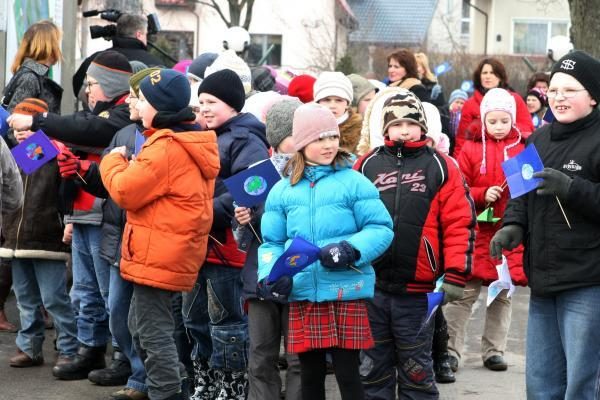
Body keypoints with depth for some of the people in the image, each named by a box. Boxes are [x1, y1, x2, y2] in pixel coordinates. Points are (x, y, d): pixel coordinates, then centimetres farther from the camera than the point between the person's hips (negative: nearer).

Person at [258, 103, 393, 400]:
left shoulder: (354, 182, -2)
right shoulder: (282, 190, 9)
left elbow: (381, 229, -5)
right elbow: (272, 242, 10)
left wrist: (351, 250, -21)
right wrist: (269, 274, -9)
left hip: (347, 292, -3)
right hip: (302, 295, 3)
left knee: (348, 374, 0)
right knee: (310, 375, 12)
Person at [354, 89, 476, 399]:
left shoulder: (441, 167, 2)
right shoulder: (366, 166, 7)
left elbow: (459, 223, -2)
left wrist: (455, 275, -8)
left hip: (416, 291, -2)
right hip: (370, 288, 2)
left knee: (416, 371, 8)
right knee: (372, 369, 10)